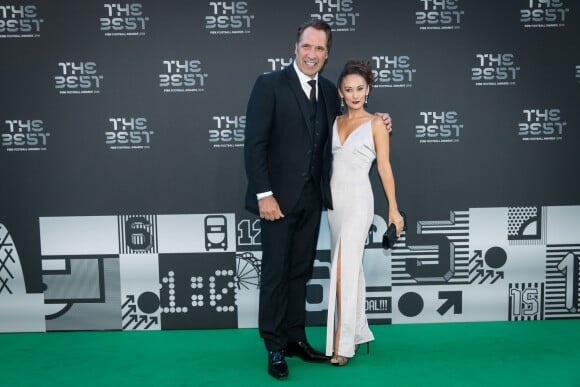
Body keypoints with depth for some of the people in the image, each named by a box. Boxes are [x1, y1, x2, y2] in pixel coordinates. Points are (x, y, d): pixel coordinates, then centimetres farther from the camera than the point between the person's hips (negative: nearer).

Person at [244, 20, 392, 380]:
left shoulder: (329, 90, 10)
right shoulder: (270, 84, -7)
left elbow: (334, 136, 15)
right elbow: (255, 143, -12)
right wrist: (264, 194, -17)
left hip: (312, 198, 5)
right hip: (279, 196, -5)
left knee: (300, 272, 14)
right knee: (276, 273, 4)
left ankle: (295, 338, 27)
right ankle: (275, 347, 17)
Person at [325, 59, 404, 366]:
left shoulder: (375, 123, -2)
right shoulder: (335, 122, 11)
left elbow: (384, 167, -3)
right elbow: (328, 159, 14)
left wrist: (393, 208, -4)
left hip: (357, 200, -5)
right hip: (334, 199, 5)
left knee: (343, 268, -11)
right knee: (351, 267, 11)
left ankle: (343, 342, -5)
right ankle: (359, 331, 23)